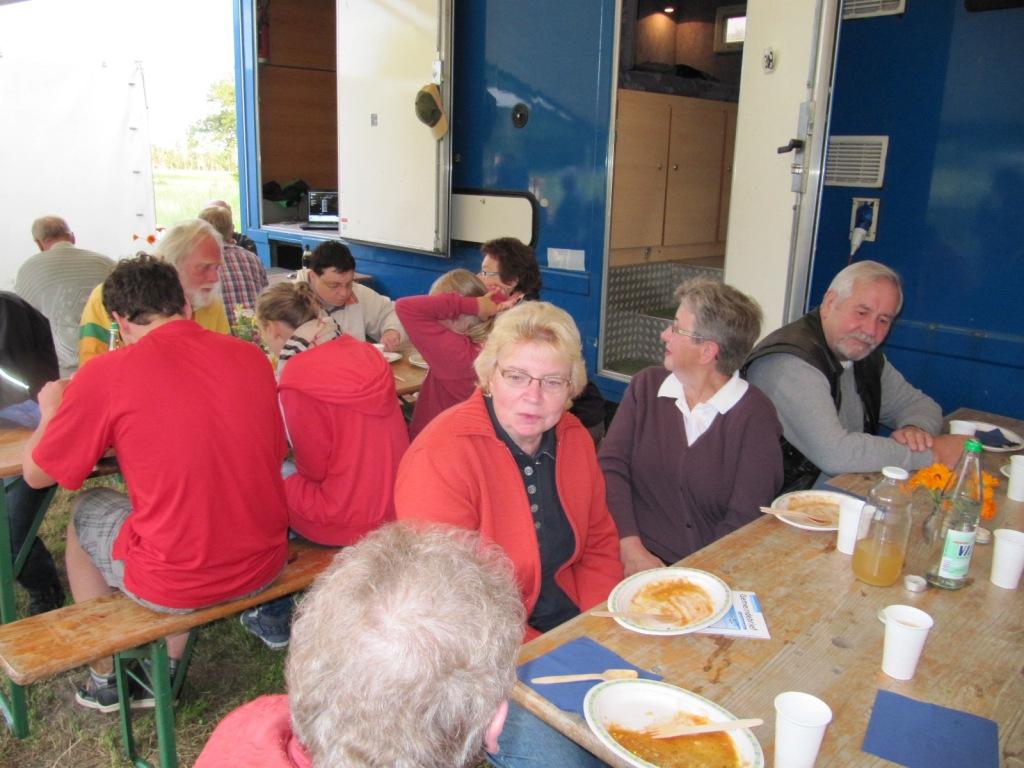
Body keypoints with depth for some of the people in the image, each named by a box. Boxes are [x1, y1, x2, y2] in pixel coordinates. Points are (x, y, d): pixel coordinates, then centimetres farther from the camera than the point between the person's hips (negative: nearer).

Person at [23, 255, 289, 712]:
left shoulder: (105, 374, -12)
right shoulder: (252, 357, -1)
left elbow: (36, 474, 1)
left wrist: (51, 411, 22)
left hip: (176, 587, -4)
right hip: (266, 566, 4)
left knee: (86, 511, 25)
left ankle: (105, 679, 38)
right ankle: (168, 668, 38)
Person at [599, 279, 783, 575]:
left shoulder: (755, 416, -3)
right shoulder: (646, 385, 8)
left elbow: (744, 519, -6)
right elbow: (611, 467, 0)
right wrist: (630, 548, -13)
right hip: (636, 562, 2)